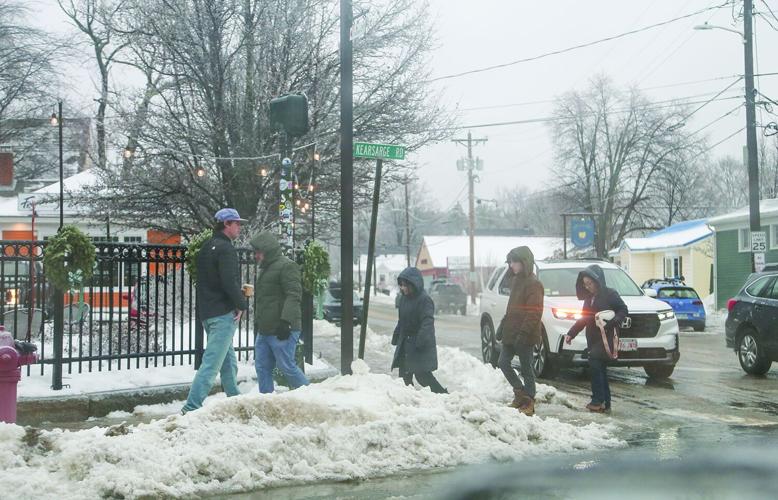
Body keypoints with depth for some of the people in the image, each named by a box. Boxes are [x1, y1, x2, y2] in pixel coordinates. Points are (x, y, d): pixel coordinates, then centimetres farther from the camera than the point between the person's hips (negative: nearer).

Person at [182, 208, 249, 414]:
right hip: (224, 313, -10)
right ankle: (191, 408, -13)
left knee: (229, 361, 19)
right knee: (212, 362, -10)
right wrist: (241, 304, -9)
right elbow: (229, 281, -22)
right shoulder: (225, 248, -12)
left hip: (207, 312, 10)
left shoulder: (206, 247, 17)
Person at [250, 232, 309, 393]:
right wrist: (257, 324, 27)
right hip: (264, 331, 9)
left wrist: (286, 321, -27)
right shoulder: (265, 269, 22)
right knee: (262, 368, 8)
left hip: (281, 331, -9)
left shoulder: (286, 266, -9)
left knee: (286, 367, -5)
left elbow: (294, 296, -20)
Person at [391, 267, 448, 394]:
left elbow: (427, 322, -24)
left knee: (422, 375, -12)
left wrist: (422, 340, -34)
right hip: (405, 343, 9)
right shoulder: (404, 299, 11)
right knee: (404, 374, 11)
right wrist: (396, 337, 24)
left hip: (421, 346, -9)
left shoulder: (424, 300, -16)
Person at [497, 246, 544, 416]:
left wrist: (523, 333, -24)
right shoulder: (516, 280, 14)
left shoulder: (533, 284, -15)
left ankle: (529, 402, 12)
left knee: (526, 368, 1)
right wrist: (503, 325, 18)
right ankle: (520, 393, 21)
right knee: (503, 362, 9)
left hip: (525, 336, -9)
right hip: (511, 333, 9)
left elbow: (534, 313, -20)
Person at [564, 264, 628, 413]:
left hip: (606, 338, -7)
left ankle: (598, 400, -15)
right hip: (593, 338, 7)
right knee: (600, 370, 6)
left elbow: (623, 310, -6)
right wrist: (571, 333, 12)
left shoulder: (610, 294, -7)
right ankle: (605, 403, 10)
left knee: (594, 362, -19)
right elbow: (584, 319, 19)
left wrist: (612, 322, -22)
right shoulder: (589, 297, 15)